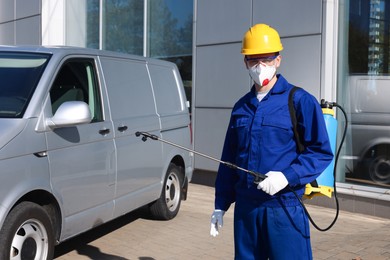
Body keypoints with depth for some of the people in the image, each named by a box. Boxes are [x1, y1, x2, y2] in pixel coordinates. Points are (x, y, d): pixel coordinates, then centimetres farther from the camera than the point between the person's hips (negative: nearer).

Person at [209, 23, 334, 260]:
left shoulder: (300, 101, -5)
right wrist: (221, 205, 15)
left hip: (285, 207, -5)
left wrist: (287, 177, -21)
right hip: (245, 207, 6)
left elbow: (322, 152, -7)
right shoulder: (241, 107, 12)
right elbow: (228, 159, 16)